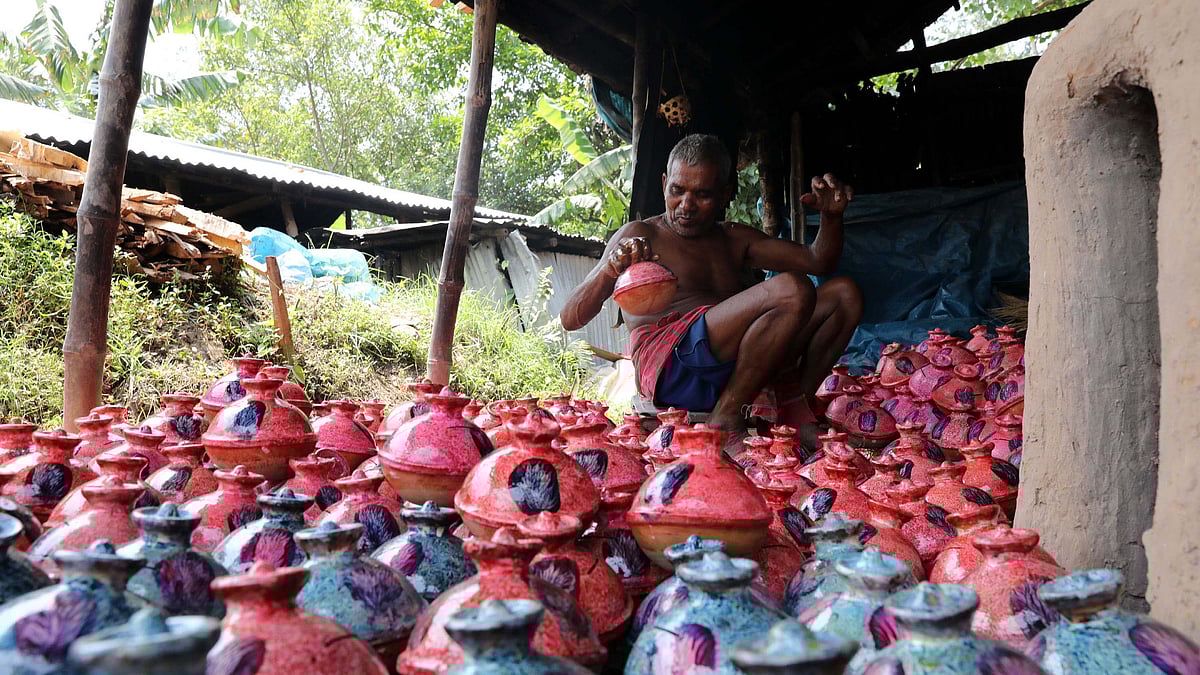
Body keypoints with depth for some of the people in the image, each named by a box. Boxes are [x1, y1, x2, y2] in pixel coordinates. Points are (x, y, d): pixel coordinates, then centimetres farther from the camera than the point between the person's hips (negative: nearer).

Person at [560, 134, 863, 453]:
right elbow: (570, 319, 0)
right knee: (791, 291, -24)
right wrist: (608, 271, -20)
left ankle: (793, 414, -12)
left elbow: (819, 261, 22)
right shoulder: (640, 235, 9)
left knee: (845, 293, 1)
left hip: (737, 371, 7)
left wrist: (831, 215, 3)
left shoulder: (735, 239, 27)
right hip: (667, 362, -7)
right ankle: (725, 422, -19)